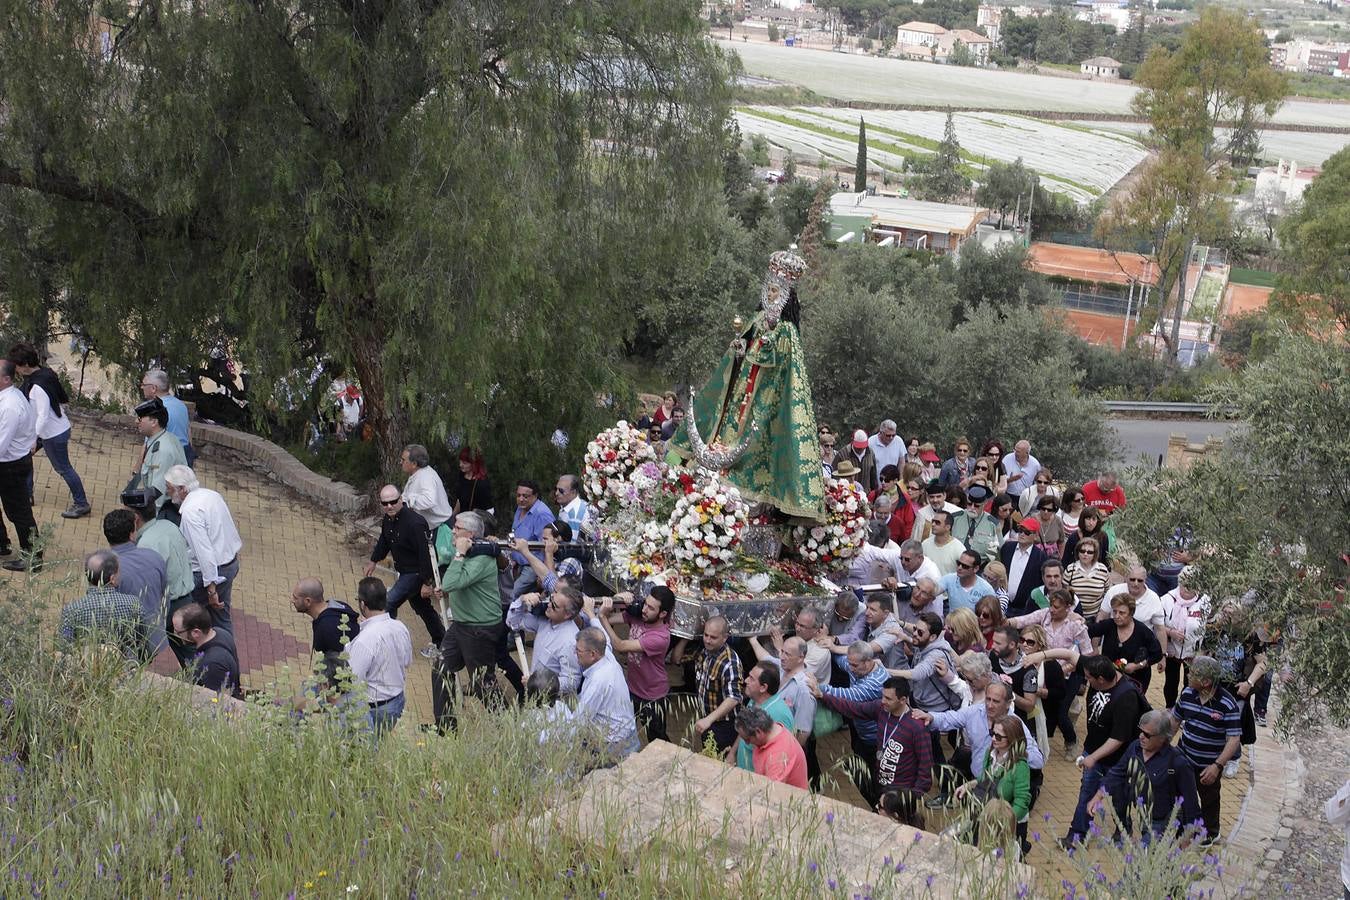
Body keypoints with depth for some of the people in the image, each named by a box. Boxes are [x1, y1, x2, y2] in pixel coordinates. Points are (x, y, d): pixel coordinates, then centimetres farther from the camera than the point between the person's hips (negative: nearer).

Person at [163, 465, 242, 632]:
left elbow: (204, 551, -27)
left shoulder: (190, 511, -22)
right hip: (231, 563, 9)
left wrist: (211, 589, -26)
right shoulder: (212, 495, 5)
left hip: (212, 570, -9)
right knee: (222, 618, 18)